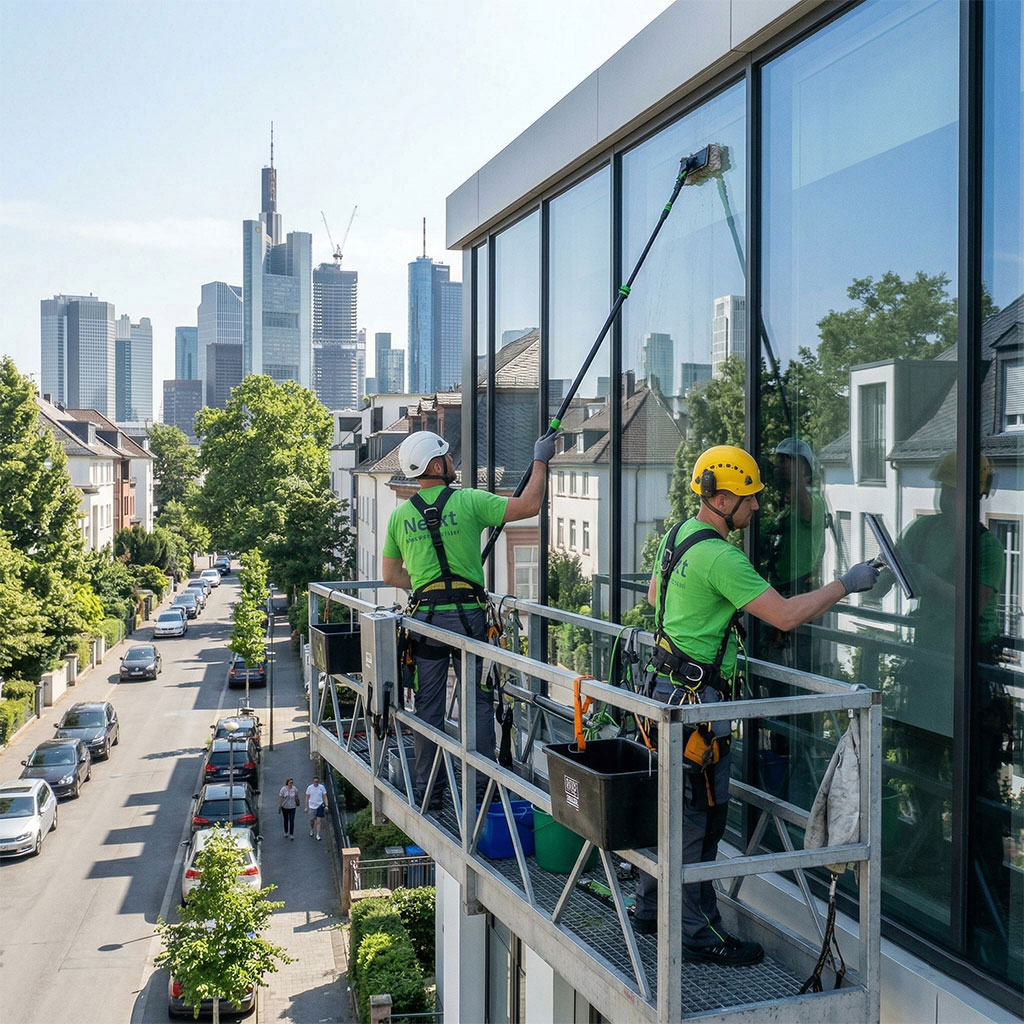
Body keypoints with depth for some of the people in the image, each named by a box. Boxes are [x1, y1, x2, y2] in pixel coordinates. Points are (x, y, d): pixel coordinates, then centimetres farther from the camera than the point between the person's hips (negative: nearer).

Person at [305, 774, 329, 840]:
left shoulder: (322, 787, -3)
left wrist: (326, 806, -4)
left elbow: (325, 797, 3)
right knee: (312, 820, 11)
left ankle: (318, 835, -1)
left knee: (319, 821, -6)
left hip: (320, 806, -1)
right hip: (312, 806, 1)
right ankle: (311, 830, 41)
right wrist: (306, 807, 4)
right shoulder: (309, 787, -2)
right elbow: (307, 798, 5)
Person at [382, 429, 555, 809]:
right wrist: (540, 460, 5)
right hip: (467, 613, -3)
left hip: (424, 616, 3)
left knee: (428, 704, 9)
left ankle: (427, 788, 15)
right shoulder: (469, 502, -5)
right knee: (478, 699, 7)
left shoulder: (400, 515, 8)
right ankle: (483, 783, 10)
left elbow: (391, 576, 13)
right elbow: (529, 506, -5)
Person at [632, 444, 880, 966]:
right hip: (697, 696, -10)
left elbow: (654, 594, 26)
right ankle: (697, 932, 8)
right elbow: (785, 615, -23)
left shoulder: (678, 534, 10)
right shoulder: (720, 557, -21)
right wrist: (845, 584, -14)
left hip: (668, 684, 10)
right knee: (700, 814, -2)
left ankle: (651, 909, 30)